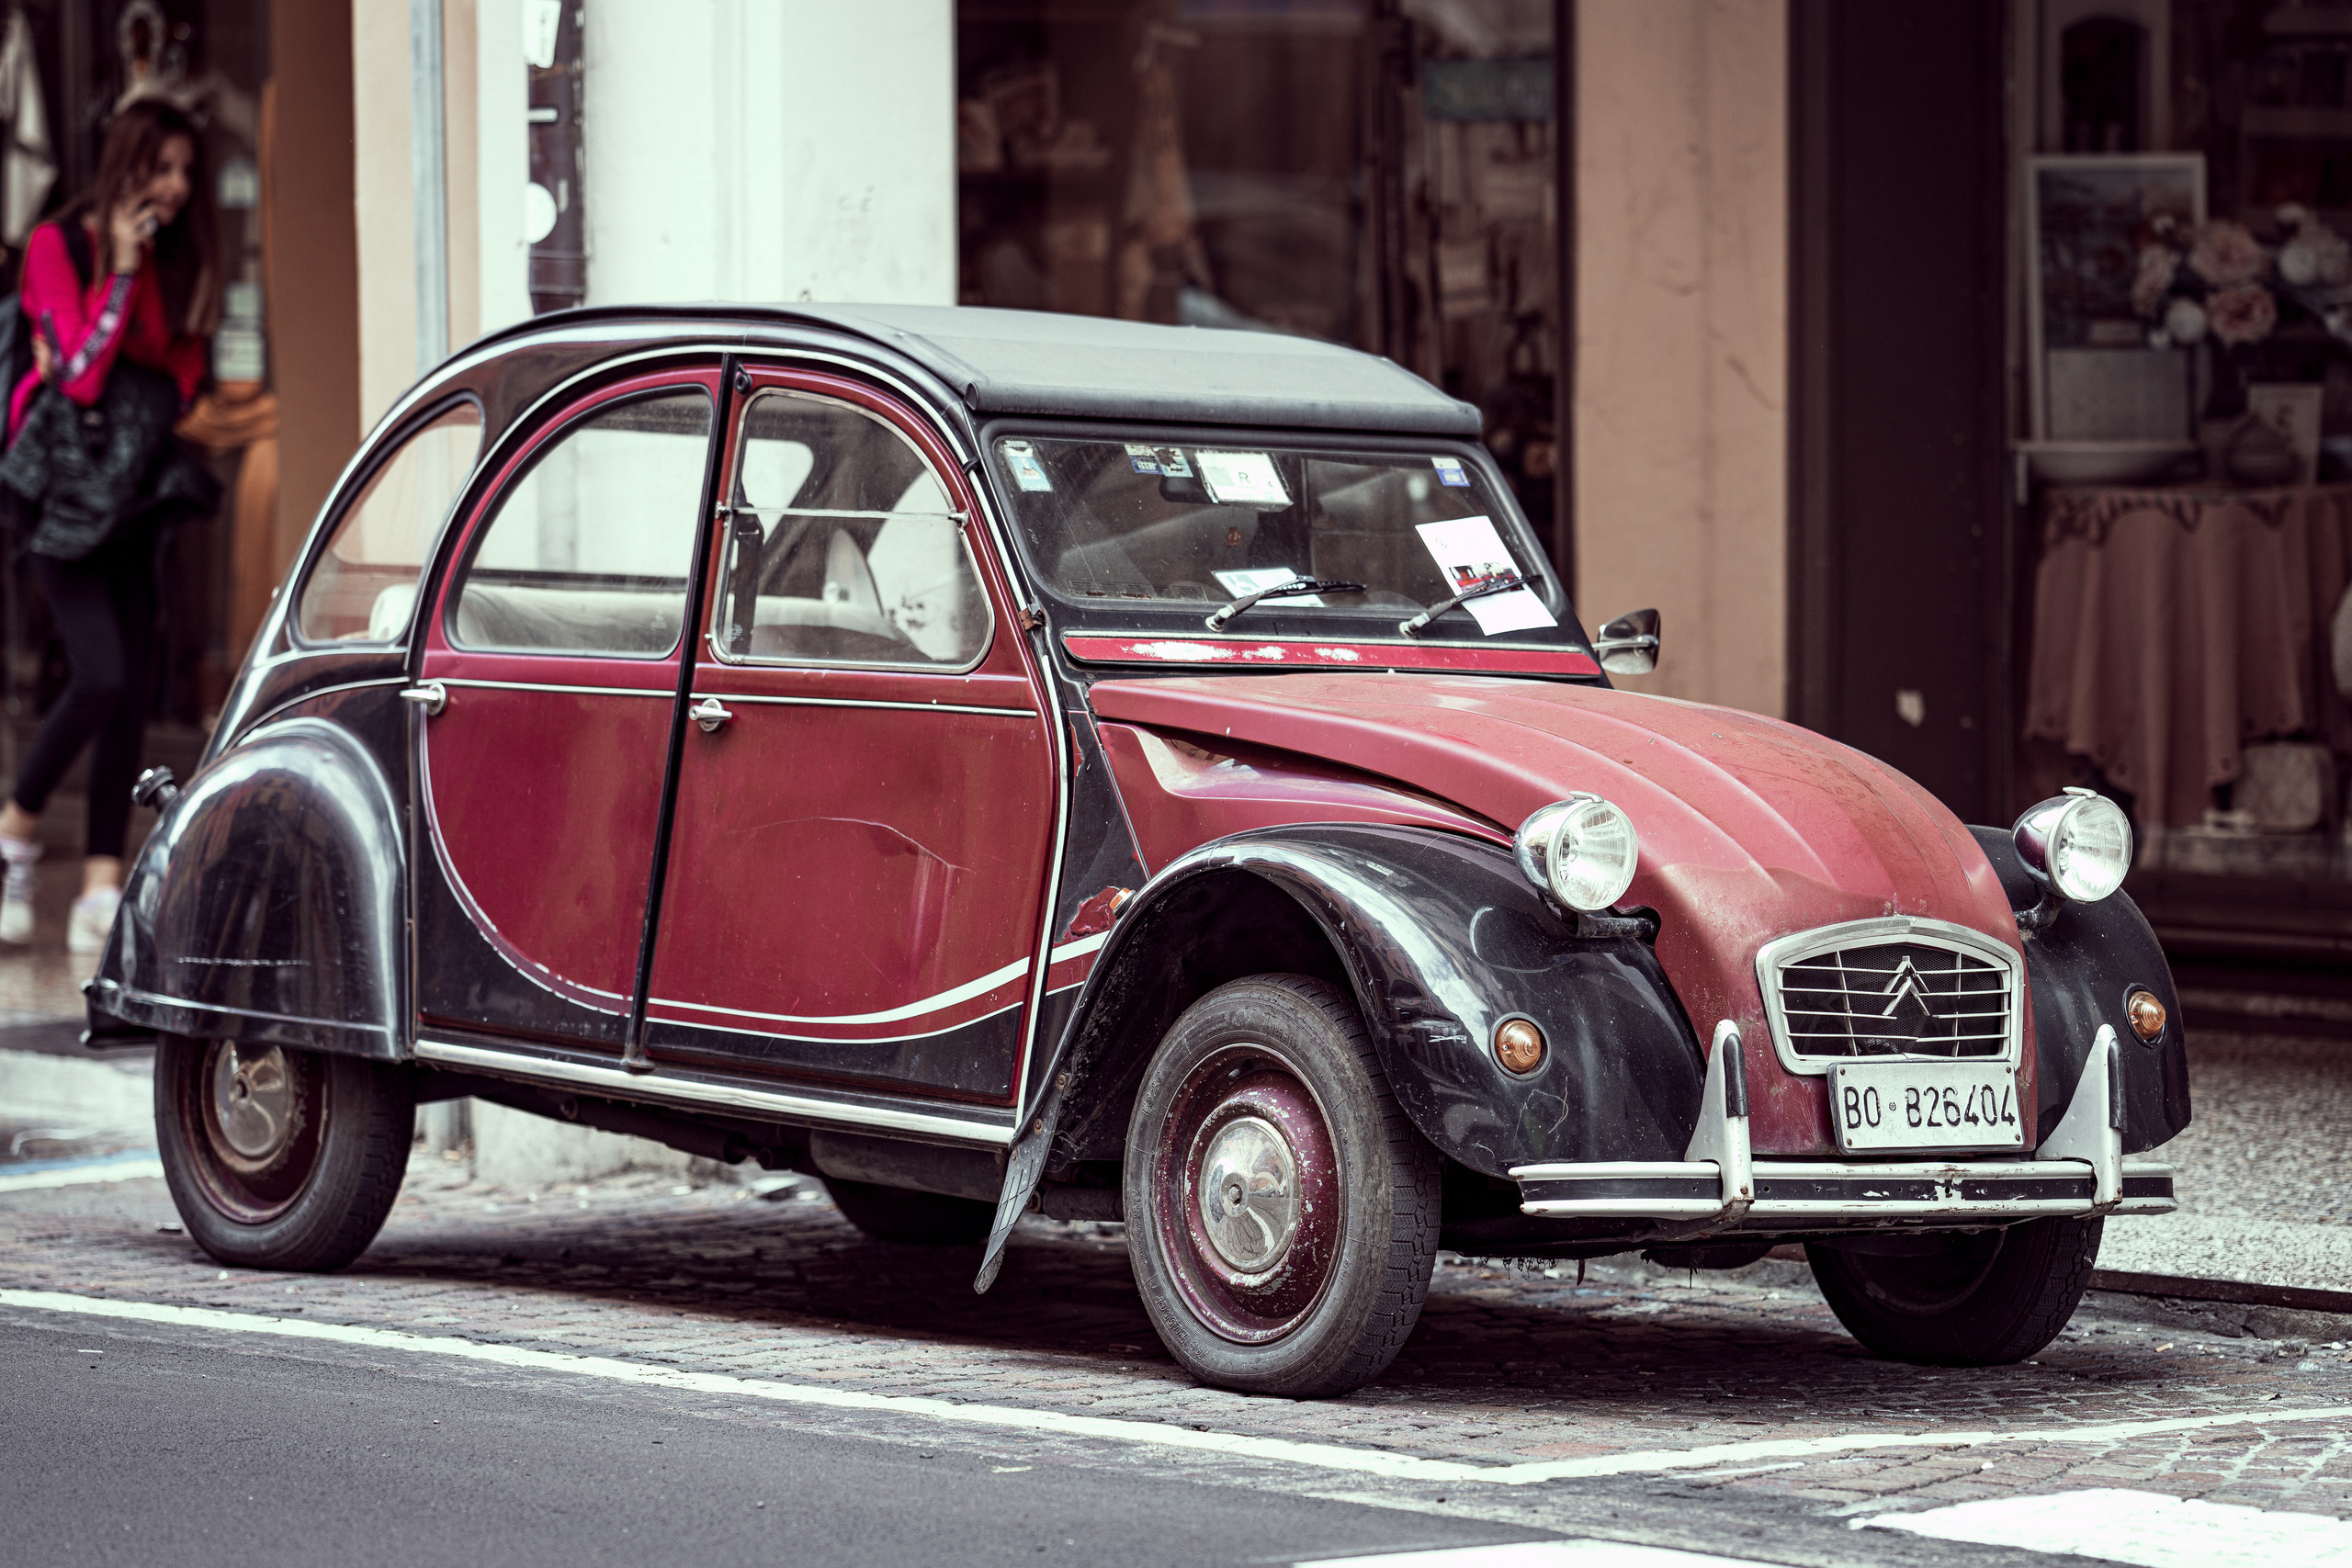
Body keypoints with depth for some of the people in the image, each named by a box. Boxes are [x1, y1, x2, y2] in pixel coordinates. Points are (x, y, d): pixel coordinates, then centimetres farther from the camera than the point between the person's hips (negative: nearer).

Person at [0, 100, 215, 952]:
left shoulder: (176, 258, 9)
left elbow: (181, 374, 9)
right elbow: (81, 371, -16)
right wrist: (121, 272, -17)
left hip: (133, 490, 6)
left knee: (133, 688, -2)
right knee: (101, 675, -17)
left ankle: (103, 886, 0)